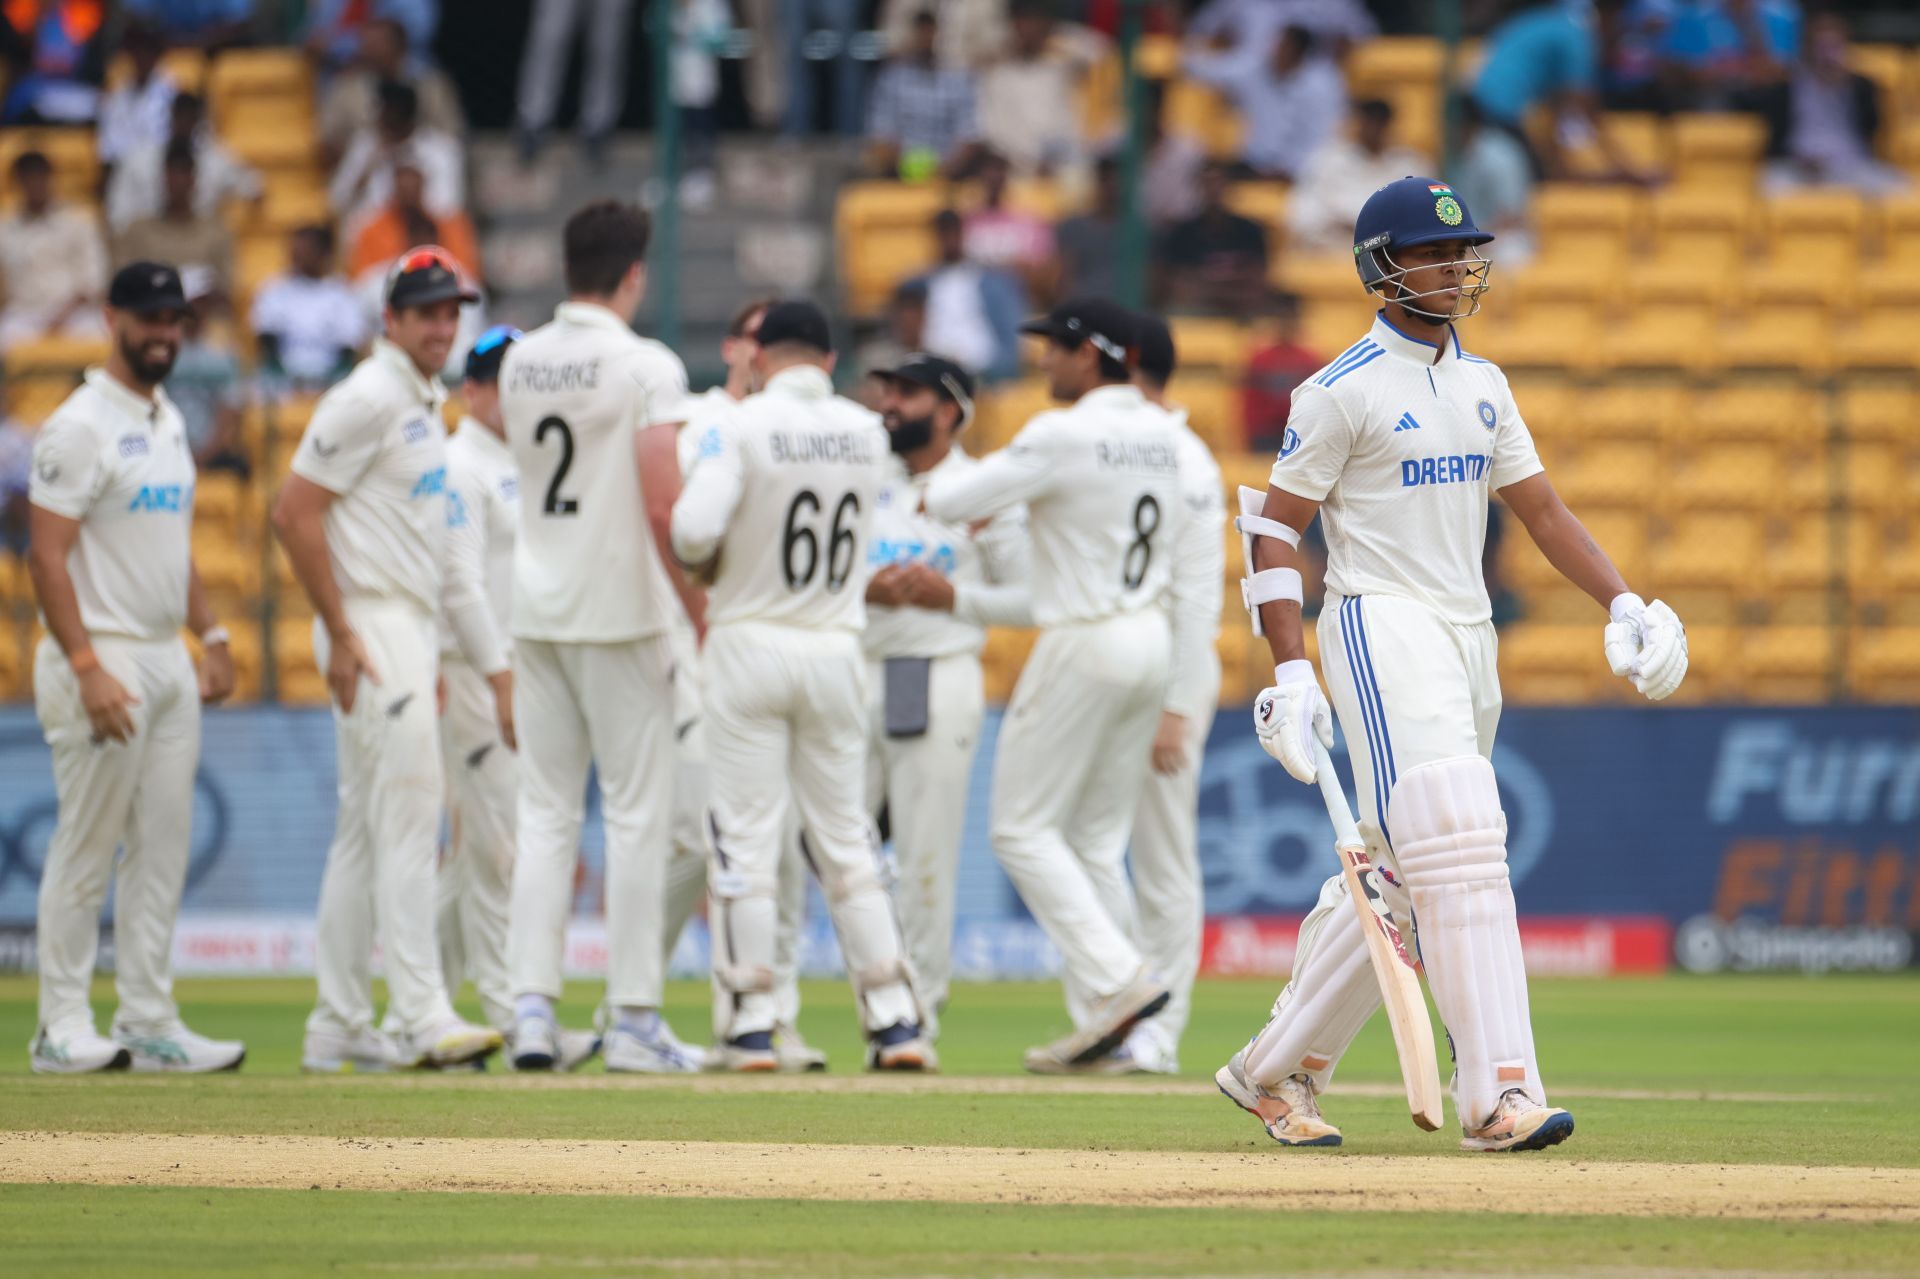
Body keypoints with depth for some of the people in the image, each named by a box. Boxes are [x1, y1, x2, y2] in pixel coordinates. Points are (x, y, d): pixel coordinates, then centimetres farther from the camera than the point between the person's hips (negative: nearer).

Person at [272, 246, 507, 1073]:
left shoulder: (424, 406, 18)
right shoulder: (369, 399, -11)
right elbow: (295, 514, -17)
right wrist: (340, 634, -20)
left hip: (414, 627, 10)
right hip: (373, 629, -10)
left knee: (366, 832, 11)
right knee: (409, 815, -15)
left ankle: (338, 1031, 14)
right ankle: (421, 1019, -20)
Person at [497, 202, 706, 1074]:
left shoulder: (520, 363, 7)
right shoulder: (646, 366, -11)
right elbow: (662, 505, -18)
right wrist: (698, 611, -11)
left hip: (537, 609, 6)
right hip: (621, 611, -5)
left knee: (545, 812, 8)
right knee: (638, 811, 0)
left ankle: (531, 1008, 0)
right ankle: (634, 1019, 0)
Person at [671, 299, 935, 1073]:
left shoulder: (742, 427, -11)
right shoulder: (867, 434, 4)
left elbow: (693, 529, -21)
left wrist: (699, 564, 1)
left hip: (751, 641, -4)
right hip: (836, 651, 4)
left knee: (745, 837, 0)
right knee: (845, 840, 10)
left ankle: (752, 1027, -2)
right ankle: (895, 1019, 5)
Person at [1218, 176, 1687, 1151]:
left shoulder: (1483, 385, 15)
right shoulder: (1342, 392, -7)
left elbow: (1540, 508, 17)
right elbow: (1274, 530, -7)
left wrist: (1622, 603, 2)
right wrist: (1292, 677, -15)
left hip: (1468, 637, 8)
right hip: (1381, 625, -8)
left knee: (1396, 876, 9)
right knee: (1458, 848, -20)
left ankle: (1274, 1071, 21)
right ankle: (1497, 1092, -26)